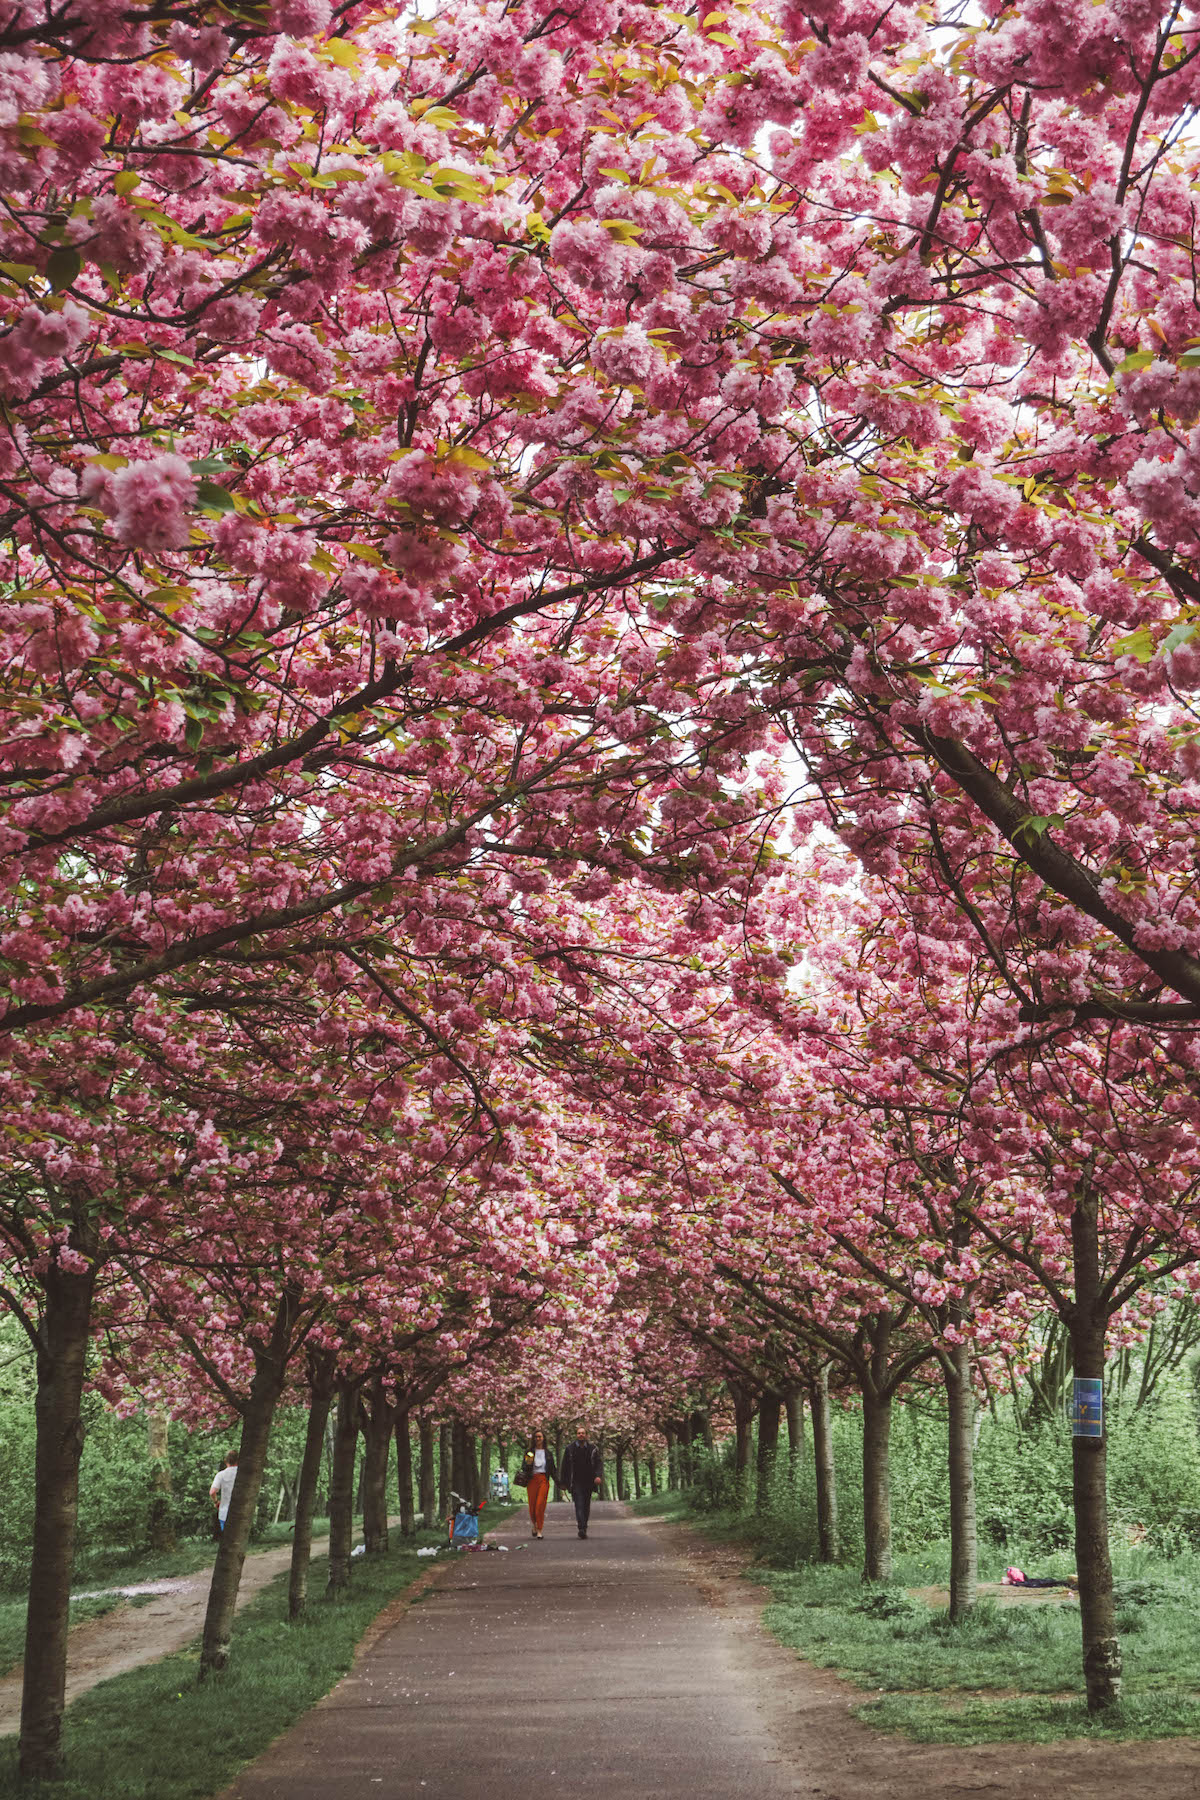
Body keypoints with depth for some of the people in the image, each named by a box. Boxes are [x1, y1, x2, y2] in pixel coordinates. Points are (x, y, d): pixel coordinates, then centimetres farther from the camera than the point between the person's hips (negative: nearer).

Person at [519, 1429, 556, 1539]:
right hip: (532, 1480, 0)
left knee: (540, 1505, -12)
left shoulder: (548, 1453, 12)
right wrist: (528, 1464, -15)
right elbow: (523, 1467, 7)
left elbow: (553, 1469, 15)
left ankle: (539, 1530, -10)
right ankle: (534, 1524, 28)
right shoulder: (529, 1452, 9)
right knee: (532, 1505, 0)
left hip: (544, 1480, 0)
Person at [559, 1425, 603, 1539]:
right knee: (579, 1505, -16)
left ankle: (584, 1527, 20)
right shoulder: (570, 1449, 6)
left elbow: (599, 1463, 6)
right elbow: (565, 1466, 9)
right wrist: (564, 1482, 8)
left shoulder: (592, 1449, 7)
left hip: (588, 1482, 2)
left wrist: (599, 1476, -11)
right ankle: (582, 1528, -25)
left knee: (586, 1506, 8)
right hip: (576, 1482, -2)